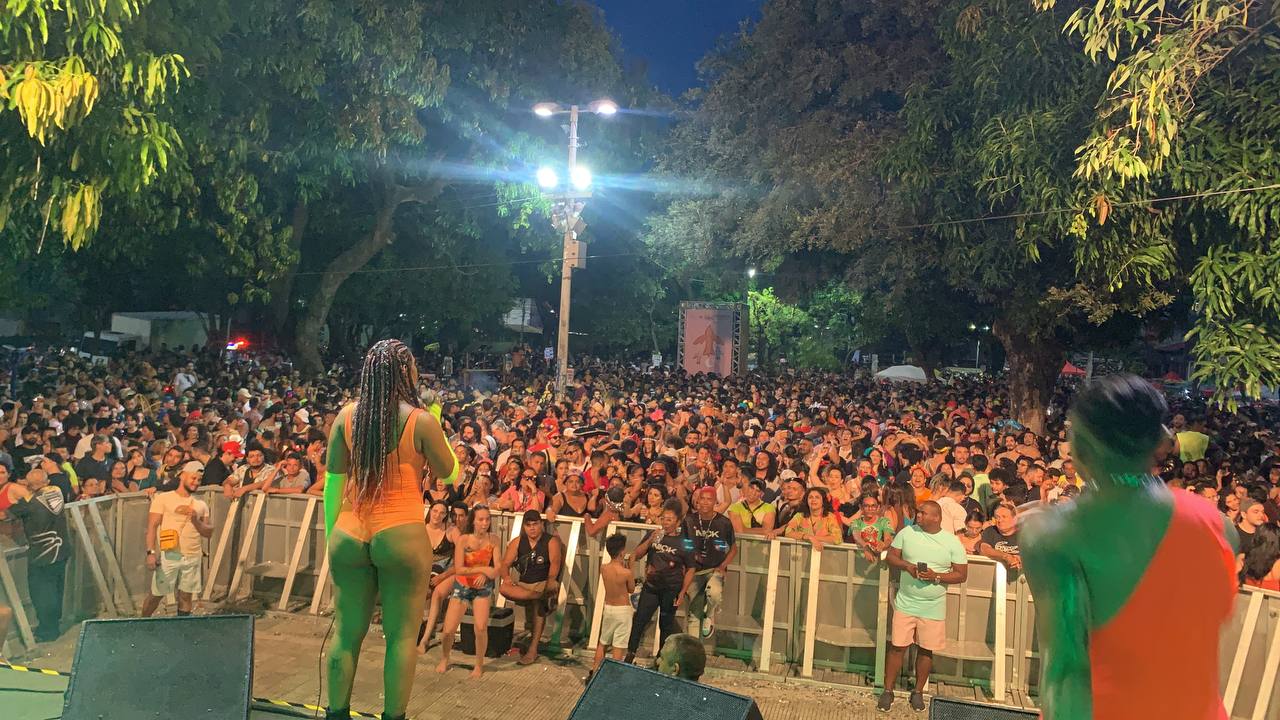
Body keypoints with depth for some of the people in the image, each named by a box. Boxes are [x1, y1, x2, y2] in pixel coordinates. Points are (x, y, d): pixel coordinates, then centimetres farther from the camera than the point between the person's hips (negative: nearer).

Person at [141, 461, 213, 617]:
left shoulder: (201, 505, 15)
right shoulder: (163, 498, 2)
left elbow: (208, 532, 12)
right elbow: (152, 526, -4)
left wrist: (196, 520, -6)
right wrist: (151, 552, -14)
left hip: (193, 557, 4)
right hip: (168, 555, -4)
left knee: (186, 596, 6)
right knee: (156, 595, 2)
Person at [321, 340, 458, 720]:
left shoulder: (346, 415, 2)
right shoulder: (421, 420, -9)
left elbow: (332, 483, 7)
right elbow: (450, 474, 4)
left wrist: (331, 534, 15)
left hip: (349, 535, 4)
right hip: (401, 537, -4)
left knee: (346, 633, 15)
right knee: (401, 636, 7)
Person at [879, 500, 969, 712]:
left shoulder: (952, 542, -6)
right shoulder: (907, 532, -2)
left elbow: (962, 575, -4)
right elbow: (891, 556, 4)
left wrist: (936, 576, -18)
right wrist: (906, 565, -16)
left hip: (933, 607, 0)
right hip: (906, 603, 1)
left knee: (926, 650, 9)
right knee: (897, 646, 2)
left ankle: (918, 692, 28)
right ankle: (888, 691, 16)